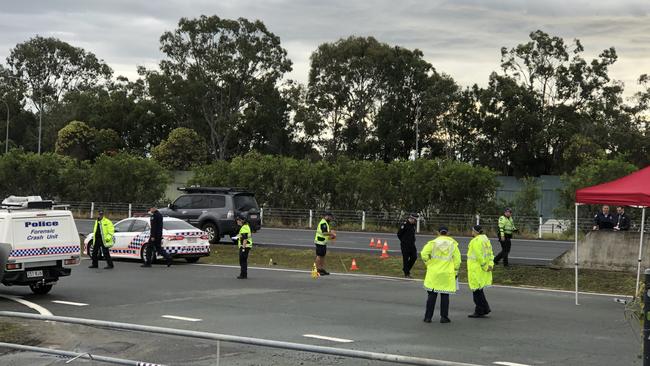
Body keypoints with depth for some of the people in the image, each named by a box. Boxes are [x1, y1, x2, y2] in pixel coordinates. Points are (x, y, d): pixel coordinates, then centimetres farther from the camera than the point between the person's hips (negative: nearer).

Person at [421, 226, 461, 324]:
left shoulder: (433, 243, -3)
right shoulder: (452, 244, 1)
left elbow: (424, 254, -13)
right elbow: (457, 259, 1)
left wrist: (428, 264, 3)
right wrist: (456, 272, 11)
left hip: (434, 273, 0)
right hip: (447, 274, 0)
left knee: (432, 295, 5)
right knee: (445, 295, 7)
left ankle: (428, 317, 7)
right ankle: (444, 317, 7)